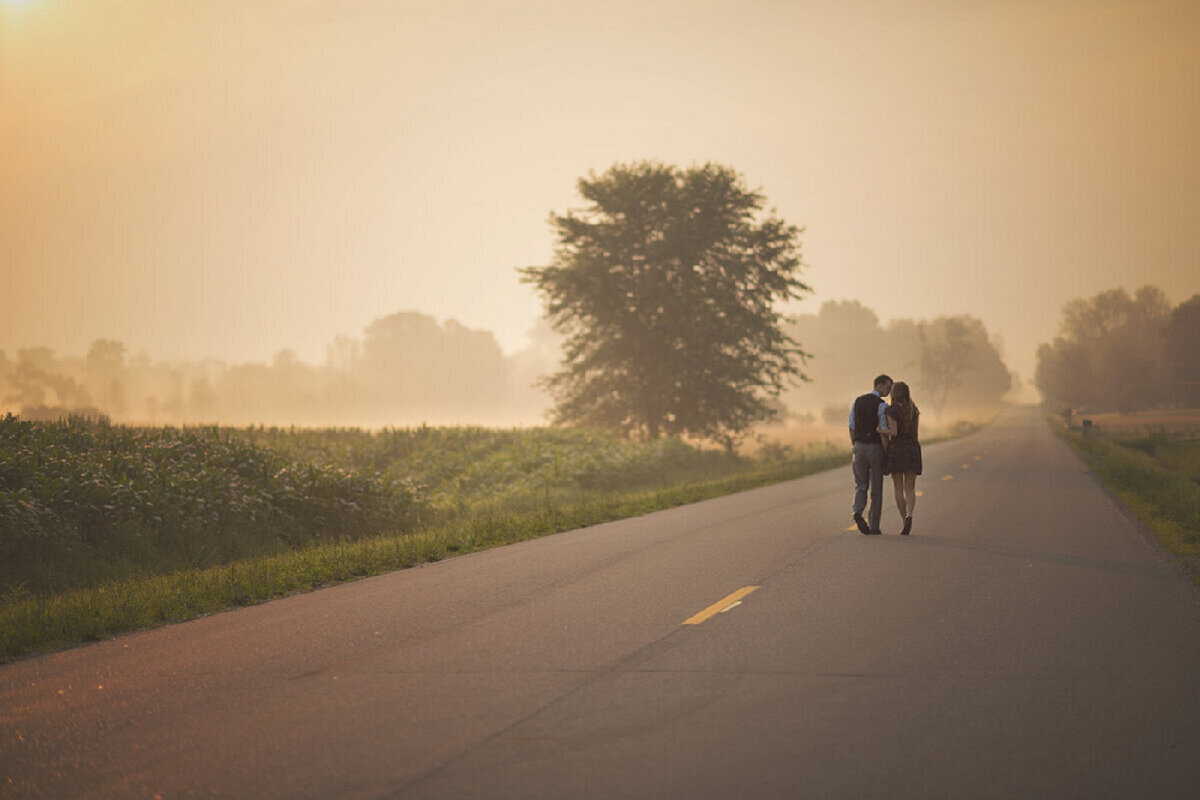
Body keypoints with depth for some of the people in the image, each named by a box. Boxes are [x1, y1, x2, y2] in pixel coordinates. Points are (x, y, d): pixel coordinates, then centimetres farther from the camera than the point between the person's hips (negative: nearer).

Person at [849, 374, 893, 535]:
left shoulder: (857, 402, 5)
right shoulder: (882, 406, -11)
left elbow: (851, 428, 7)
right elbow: (883, 431, -13)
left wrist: (854, 448, 14)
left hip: (860, 446, 4)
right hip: (876, 448, -4)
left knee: (861, 485, 15)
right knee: (876, 488, 6)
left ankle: (858, 511, -14)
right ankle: (874, 526, 7)